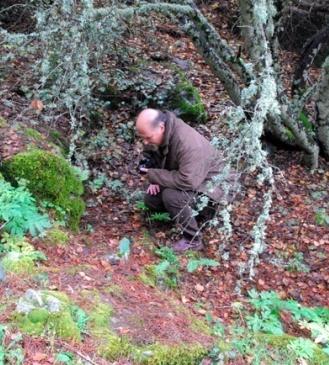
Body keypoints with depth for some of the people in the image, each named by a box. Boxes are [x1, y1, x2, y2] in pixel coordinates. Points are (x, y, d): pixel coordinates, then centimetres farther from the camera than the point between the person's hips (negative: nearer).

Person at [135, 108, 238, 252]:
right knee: (150, 199, -3)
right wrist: (155, 180, -10)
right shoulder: (156, 134, -10)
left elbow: (187, 181, -40)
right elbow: (152, 158, 9)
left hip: (208, 181, -8)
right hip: (183, 176, 9)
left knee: (171, 196, -31)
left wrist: (153, 175, -30)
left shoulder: (188, 143, -36)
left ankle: (193, 240, -12)